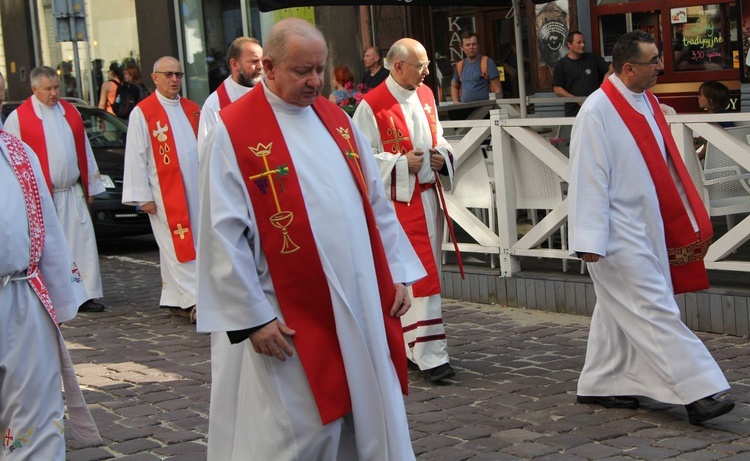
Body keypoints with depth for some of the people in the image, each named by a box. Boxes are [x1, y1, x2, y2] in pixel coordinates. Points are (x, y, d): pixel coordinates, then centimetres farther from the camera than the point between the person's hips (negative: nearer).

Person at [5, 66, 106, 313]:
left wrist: (90, 186, 13)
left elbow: (84, 151, 15)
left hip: (73, 193, 4)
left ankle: (86, 294, 6)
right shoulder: (18, 117, -4)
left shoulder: (70, 112, 10)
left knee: (82, 244, 1)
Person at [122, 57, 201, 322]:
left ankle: (175, 301, 14)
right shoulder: (142, 113, -3)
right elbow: (136, 157, -6)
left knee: (195, 246, 6)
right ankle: (192, 301, -8)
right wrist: (143, 197, -10)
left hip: (196, 190, 6)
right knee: (177, 249, -7)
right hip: (165, 195, -6)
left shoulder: (192, 110, 13)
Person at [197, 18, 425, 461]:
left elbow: (376, 204, 15)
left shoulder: (337, 119, 10)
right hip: (293, 319, -6)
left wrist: (397, 273, 10)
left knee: (372, 423, 13)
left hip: (362, 304, 6)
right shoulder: (233, 132, -9)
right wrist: (252, 317, -14)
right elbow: (224, 234, -12)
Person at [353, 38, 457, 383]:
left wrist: (443, 156, 1)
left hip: (428, 195, 8)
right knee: (421, 274, -9)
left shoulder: (425, 95, 10)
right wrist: (401, 163, -18)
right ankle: (430, 354, -5)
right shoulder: (372, 105, -13)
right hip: (400, 200, -8)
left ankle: (410, 345, 25)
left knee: (424, 272, 13)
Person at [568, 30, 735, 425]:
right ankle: (697, 392, -7)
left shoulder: (646, 101, 8)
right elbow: (588, 178, -19)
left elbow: (664, 162, 16)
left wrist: (690, 218, 18)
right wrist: (591, 241, -21)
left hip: (645, 226, 9)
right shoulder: (597, 113, -18)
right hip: (620, 235, -9)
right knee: (655, 311, -8)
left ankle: (600, 385, 26)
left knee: (619, 311, 16)